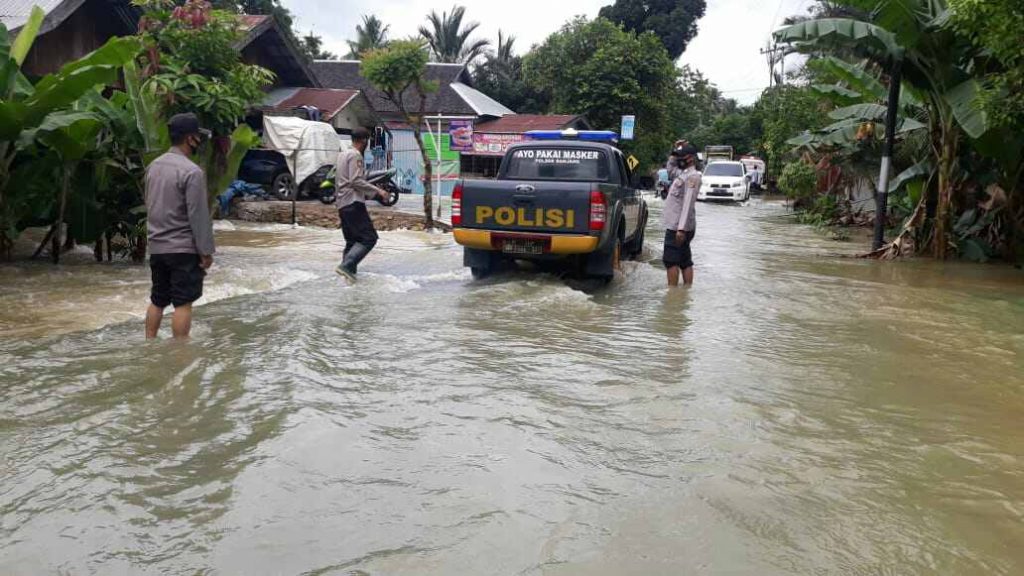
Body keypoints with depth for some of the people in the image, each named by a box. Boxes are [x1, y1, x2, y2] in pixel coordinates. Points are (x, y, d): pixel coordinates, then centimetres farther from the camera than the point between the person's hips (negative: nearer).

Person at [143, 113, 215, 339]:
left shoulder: (153, 166, 10)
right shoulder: (192, 172, -17)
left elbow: (150, 205, 18)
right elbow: (198, 215, -18)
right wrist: (206, 251, -13)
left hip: (156, 247, 8)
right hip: (183, 249, -8)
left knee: (157, 301, 16)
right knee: (183, 304, -2)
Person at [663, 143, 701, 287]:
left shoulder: (693, 176, -13)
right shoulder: (682, 174, 15)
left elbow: (688, 204, -22)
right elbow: (670, 168, 37)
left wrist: (681, 228, -28)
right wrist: (675, 153, 20)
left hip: (678, 228, -9)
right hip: (675, 226, 9)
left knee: (671, 261, -8)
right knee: (685, 262, 10)